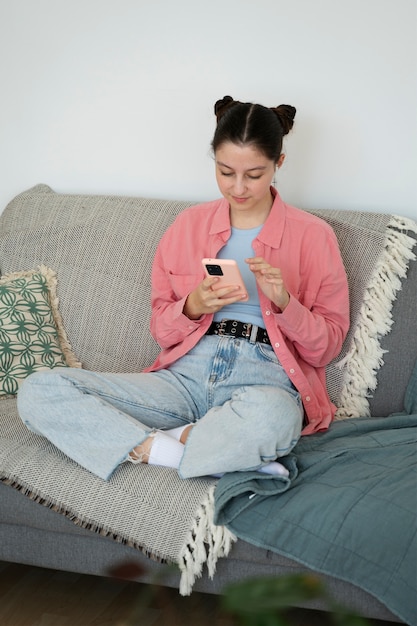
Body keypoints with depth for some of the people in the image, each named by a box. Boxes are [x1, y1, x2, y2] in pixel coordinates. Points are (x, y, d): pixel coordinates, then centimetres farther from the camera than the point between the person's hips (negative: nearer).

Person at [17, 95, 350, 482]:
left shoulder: (312, 235, 6)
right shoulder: (188, 225, 14)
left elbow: (327, 347, 5)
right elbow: (162, 330, 15)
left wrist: (284, 302, -14)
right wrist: (193, 306, -7)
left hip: (263, 380, -3)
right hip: (186, 373, 4)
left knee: (269, 417, -44)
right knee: (38, 391, -17)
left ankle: (149, 446, -18)